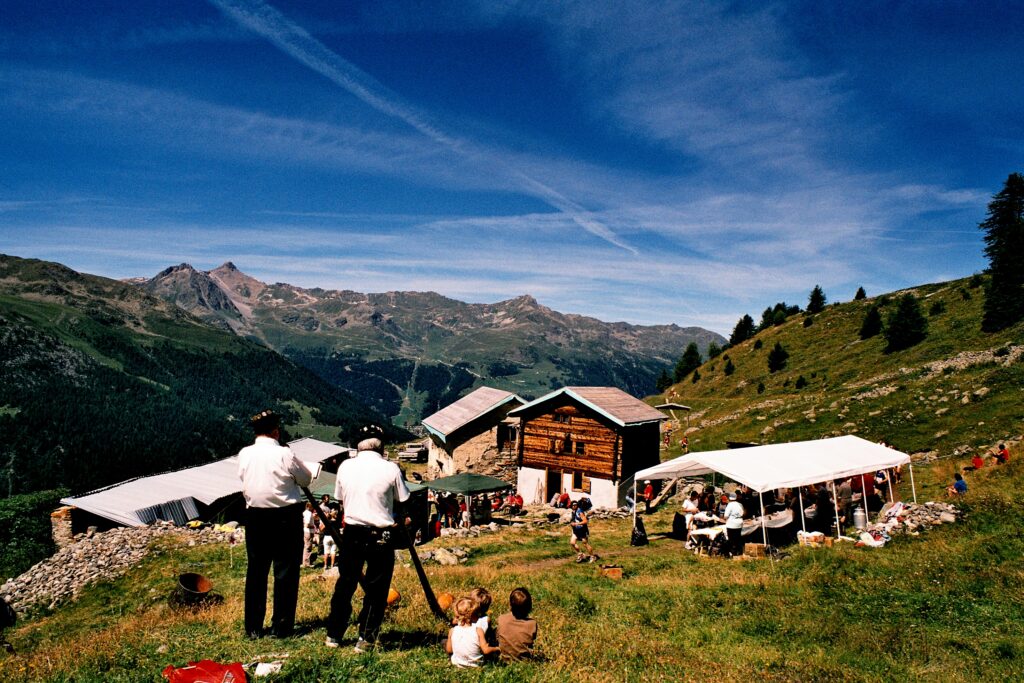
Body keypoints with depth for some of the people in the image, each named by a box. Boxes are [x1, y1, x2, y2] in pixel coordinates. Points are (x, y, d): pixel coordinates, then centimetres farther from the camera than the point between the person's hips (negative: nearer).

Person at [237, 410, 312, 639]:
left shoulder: (244, 454, -2)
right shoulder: (284, 454, -13)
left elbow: (243, 478, 12)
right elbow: (306, 479, -2)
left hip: (255, 515, 4)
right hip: (286, 516, -4)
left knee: (255, 571, 13)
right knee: (286, 571, 5)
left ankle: (253, 627, 20)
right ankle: (281, 627, 10)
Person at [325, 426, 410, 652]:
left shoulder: (345, 466, 1)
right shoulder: (390, 469, -8)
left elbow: (340, 499, 11)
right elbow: (402, 502, -1)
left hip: (352, 533, 3)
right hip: (381, 535, -3)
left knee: (345, 583, 16)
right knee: (376, 589, 8)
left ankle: (333, 634, 26)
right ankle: (366, 638, 12)